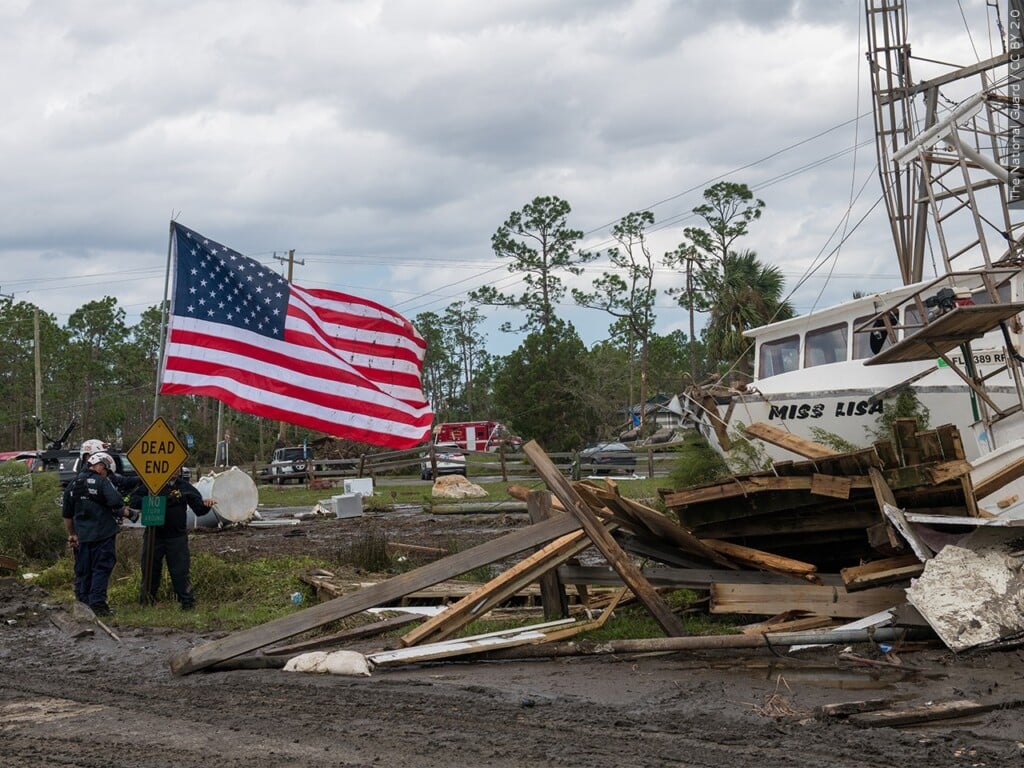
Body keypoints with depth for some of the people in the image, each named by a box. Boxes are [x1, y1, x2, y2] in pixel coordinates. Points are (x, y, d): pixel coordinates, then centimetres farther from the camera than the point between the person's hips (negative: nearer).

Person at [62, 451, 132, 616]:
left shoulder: (73, 484, 12)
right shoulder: (102, 482, -10)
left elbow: (67, 514, 17)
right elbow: (116, 502, -22)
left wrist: (71, 534, 25)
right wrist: (124, 511, -1)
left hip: (81, 535, 6)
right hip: (103, 534, -6)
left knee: (82, 571, 13)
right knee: (101, 569, 0)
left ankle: (82, 604, 16)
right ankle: (97, 604, -5)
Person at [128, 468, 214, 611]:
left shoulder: (185, 486, 3)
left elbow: (199, 509, 3)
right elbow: (133, 501, -8)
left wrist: (205, 505, -19)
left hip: (177, 536, 0)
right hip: (154, 534, 0)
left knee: (181, 571, -3)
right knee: (150, 570, 10)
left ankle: (188, 603, 5)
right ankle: (146, 602, 24)